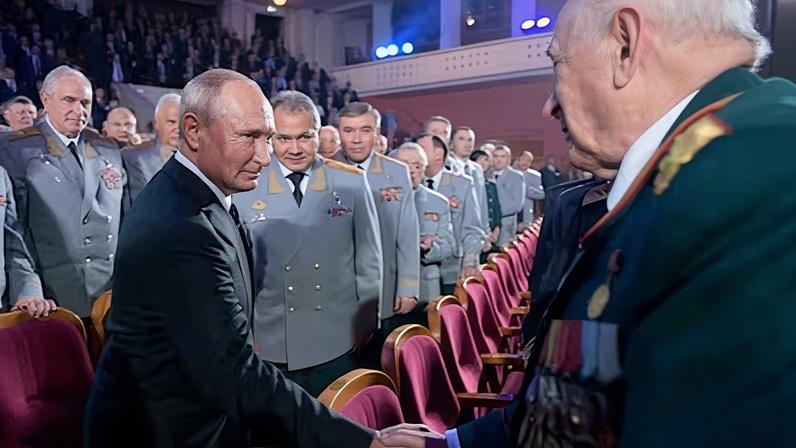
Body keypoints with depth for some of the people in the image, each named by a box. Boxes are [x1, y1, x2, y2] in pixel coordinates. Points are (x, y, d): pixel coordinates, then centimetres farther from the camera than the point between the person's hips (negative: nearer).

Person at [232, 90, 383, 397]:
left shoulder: (352, 182, -2)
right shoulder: (245, 189, -4)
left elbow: (369, 260, 4)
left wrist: (366, 327, 4)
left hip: (339, 344, 1)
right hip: (270, 348, 0)